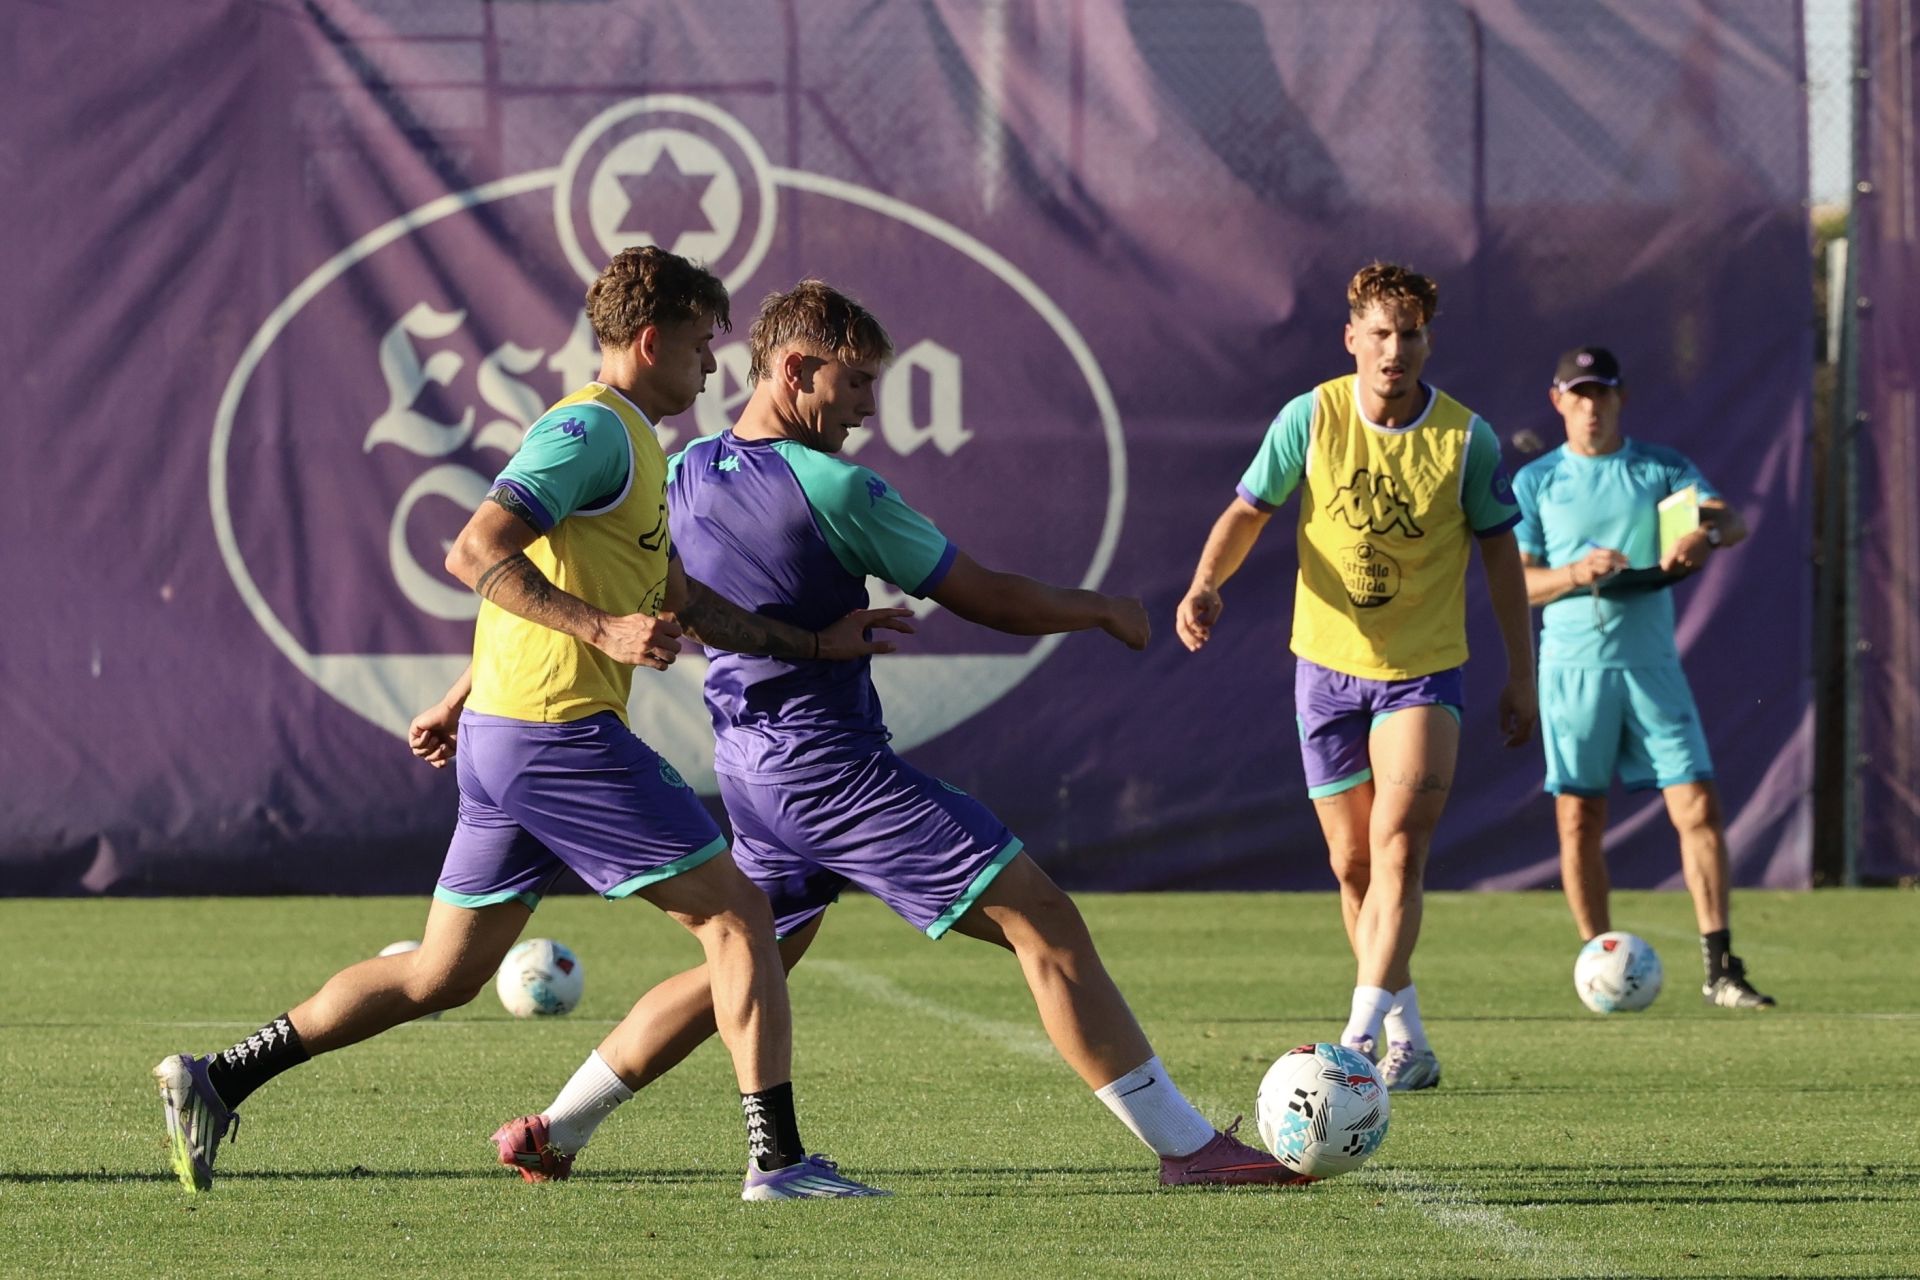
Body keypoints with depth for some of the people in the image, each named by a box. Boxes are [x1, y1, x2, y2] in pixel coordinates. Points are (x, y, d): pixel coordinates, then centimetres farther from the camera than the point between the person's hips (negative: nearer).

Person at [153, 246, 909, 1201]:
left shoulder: (633, 445, 22)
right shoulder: (592, 427, -10)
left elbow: (682, 603, 30)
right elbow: (476, 555, -20)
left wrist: (815, 645, 30)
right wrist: (604, 632, -25)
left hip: (499, 732, 10)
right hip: (561, 735, -10)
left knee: (439, 976, 11)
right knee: (736, 914, -4)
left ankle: (216, 1081, 9)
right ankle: (778, 1158, -6)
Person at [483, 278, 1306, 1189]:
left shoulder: (685, 475, 5)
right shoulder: (836, 491, -17)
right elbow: (987, 600, -10)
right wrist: (1104, 611, 7)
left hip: (747, 763, 9)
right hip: (831, 763, -8)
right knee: (1043, 920, -9)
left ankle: (552, 1134, 27)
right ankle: (1186, 1146, -12)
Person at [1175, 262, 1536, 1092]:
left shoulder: (1467, 439, -7)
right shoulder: (1311, 419, -6)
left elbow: (1499, 551, 4)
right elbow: (1249, 511, -1)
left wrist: (1520, 675, 5)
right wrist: (1206, 583, -21)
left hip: (1424, 672, -2)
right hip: (1328, 669, 2)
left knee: (1397, 845, -19)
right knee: (1352, 865, 7)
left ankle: (1363, 1037, -23)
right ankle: (1408, 1044, 21)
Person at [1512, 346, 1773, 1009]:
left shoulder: (1661, 467, 9)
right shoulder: (1536, 481, 7)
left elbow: (1731, 519, -5)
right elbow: (1515, 582, 2)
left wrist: (1705, 536, -29)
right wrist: (1576, 573, -17)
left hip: (1653, 664, 0)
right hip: (1574, 667, 0)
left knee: (1698, 806, -8)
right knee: (1579, 819, 0)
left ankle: (1720, 968, -6)